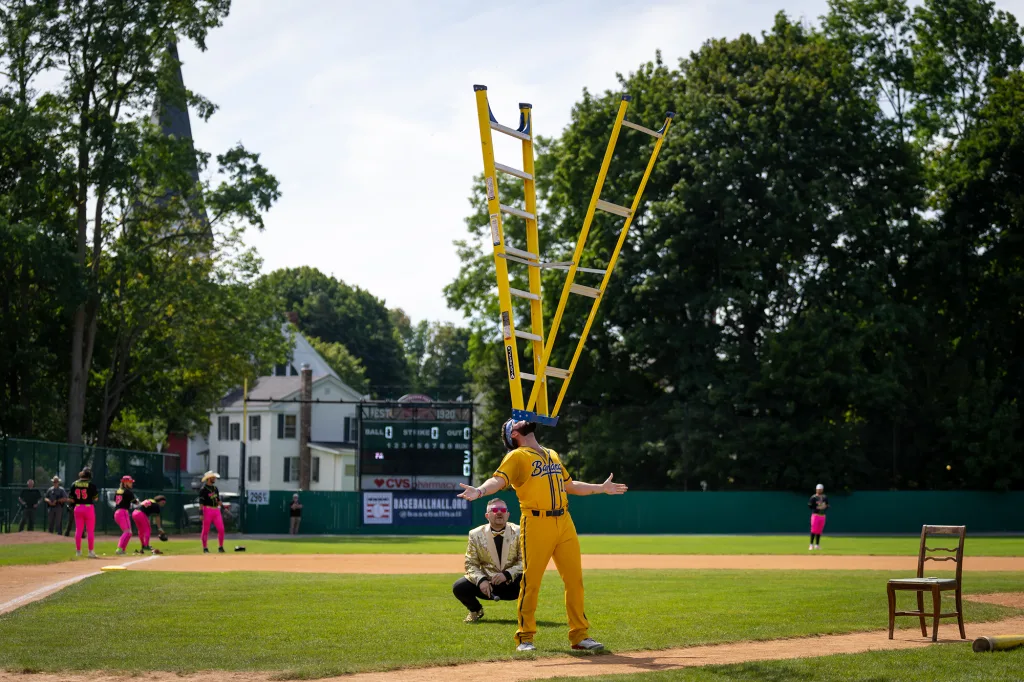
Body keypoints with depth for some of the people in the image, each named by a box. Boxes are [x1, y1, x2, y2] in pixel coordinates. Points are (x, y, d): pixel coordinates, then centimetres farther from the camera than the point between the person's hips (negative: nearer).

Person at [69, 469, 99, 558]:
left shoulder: (74, 484, 2)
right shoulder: (91, 484, -8)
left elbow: (71, 499, 3)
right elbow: (95, 498, -3)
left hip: (78, 508, 3)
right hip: (89, 507, -3)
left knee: (78, 530, 9)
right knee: (90, 530, 1)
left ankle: (78, 551, 12)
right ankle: (91, 551, 1)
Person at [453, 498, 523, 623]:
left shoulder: (518, 533, -6)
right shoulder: (476, 535, -3)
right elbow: (471, 564, -2)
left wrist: (507, 574, -27)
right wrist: (480, 580, -22)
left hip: (512, 584, -1)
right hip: (486, 584, 1)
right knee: (459, 587, -23)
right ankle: (476, 610, 12)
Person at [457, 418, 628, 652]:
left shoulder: (552, 455, 23)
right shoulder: (517, 456, 2)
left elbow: (570, 485, 33)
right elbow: (499, 479, -14)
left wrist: (601, 488, 37)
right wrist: (480, 491, -35)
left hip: (564, 523, 6)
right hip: (536, 525, -6)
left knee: (575, 580, 5)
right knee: (531, 582, -5)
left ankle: (580, 635, 13)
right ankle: (525, 637, 5)